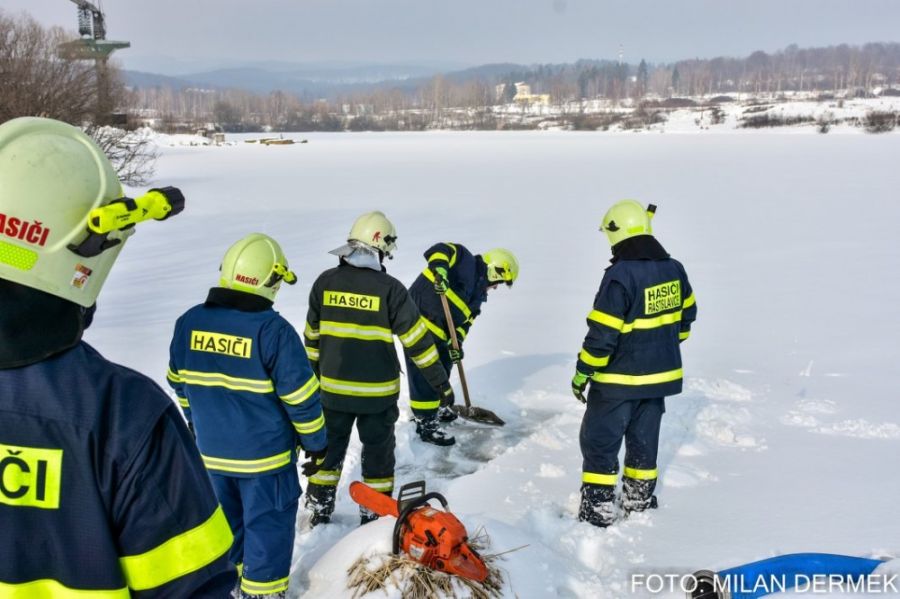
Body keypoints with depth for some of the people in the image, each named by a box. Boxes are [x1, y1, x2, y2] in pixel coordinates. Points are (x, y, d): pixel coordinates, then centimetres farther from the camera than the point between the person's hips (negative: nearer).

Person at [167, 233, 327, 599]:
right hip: (264, 454, -6)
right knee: (267, 526, 10)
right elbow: (300, 397, -17)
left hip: (211, 451, 6)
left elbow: (179, 382, 9)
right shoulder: (273, 330, -21)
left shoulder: (189, 322, -4)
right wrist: (316, 444, -3)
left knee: (224, 522, 23)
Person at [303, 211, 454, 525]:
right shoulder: (390, 289, -14)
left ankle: (319, 511, 30)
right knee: (378, 452, 13)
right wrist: (441, 381, -4)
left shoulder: (325, 282, -4)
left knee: (329, 448, 19)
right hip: (377, 391, -3)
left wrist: (314, 373, 20)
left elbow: (312, 336, 6)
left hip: (333, 388, 3)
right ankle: (374, 519, 23)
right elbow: (417, 339, -12)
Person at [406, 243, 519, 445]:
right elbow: (439, 251, -23)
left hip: (438, 332, 10)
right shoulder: (464, 261, -8)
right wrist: (440, 270, -41)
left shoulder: (478, 294, 16)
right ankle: (425, 423, 5)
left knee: (442, 370, 24)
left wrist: (457, 341, -5)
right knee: (425, 375, -5)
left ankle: (435, 406, 46)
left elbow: (465, 320, 11)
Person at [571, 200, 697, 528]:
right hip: (661, 375, 7)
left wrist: (582, 372, -11)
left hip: (619, 380, -7)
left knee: (599, 441, 5)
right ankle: (639, 503, 32)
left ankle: (598, 510, 10)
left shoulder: (620, 275, -23)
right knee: (644, 440, 20)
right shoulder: (674, 269, 1)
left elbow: (602, 333, -21)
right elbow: (686, 316, 14)